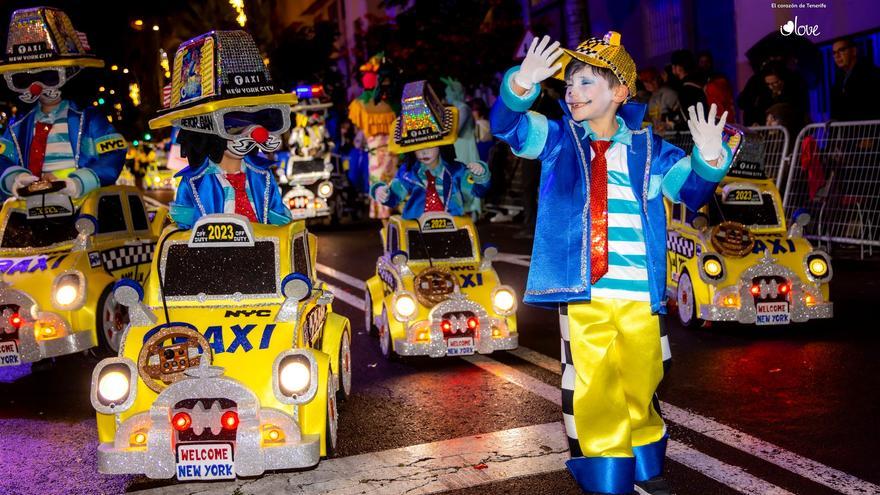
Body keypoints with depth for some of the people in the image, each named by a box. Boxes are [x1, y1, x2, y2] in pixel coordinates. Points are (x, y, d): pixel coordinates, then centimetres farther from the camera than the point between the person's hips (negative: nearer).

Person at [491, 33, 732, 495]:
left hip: (640, 294, 2)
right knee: (591, 386, 0)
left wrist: (708, 160, -15)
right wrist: (522, 84, -30)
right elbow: (506, 125, -9)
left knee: (642, 383, 16)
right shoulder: (557, 138, 6)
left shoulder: (647, 148, 9)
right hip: (583, 290, -2)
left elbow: (691, 187, 8)